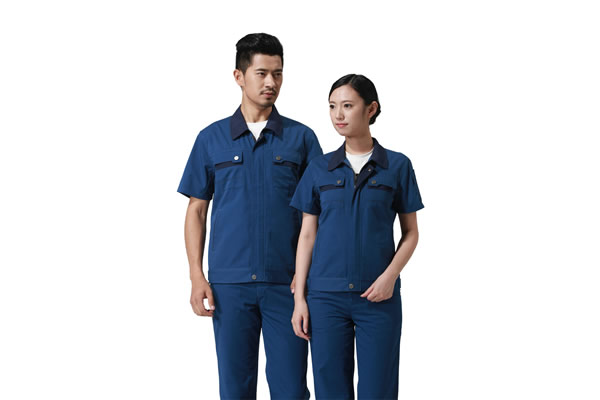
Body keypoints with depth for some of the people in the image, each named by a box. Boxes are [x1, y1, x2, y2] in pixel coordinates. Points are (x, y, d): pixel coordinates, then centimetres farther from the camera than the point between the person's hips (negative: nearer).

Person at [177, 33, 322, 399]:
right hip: (229, 283, 1)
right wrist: (196, 276, -1)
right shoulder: (212, 139, 7)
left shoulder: (302, 138, 4)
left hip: (286, 283, -1)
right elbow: (197, 210, 8)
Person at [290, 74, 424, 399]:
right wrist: (299, 298, 2)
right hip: (325, 296, 2)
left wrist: (390, 276, -11)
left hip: (378, 297, -1)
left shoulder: (397, 166, 1)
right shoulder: (319, 169, 6)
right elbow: (307, 236, 8)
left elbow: (411, 233, 5)